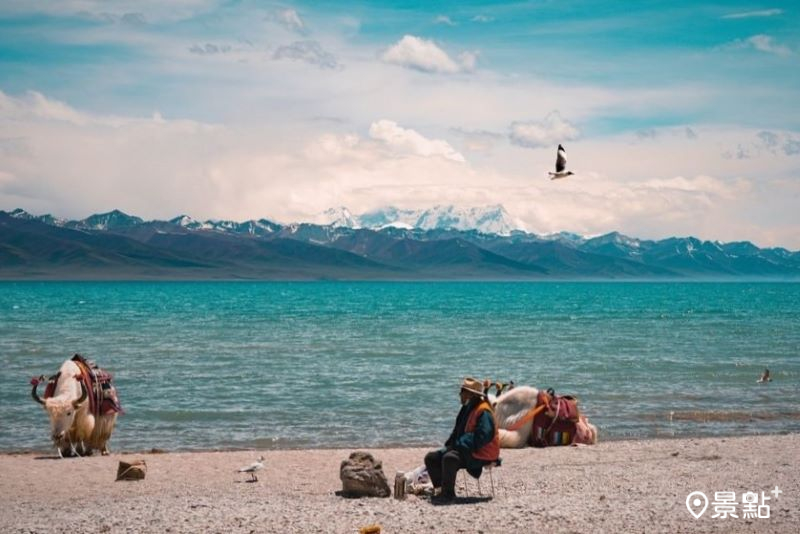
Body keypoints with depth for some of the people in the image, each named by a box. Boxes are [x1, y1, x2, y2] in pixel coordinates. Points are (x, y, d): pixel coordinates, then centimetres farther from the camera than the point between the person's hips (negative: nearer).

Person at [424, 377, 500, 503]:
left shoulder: (483, 412, -16)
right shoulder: (466, 409, 14)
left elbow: (483, 436, -27)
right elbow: (457, 432, 21)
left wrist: (458, 445, -24)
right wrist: (450, 445, 1)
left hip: (480, 455, -10)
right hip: (464, 450, 10)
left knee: (450, 458, -36)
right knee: (431, 457, 2)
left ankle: (448, 493, -26)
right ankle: (440, 489, -3)